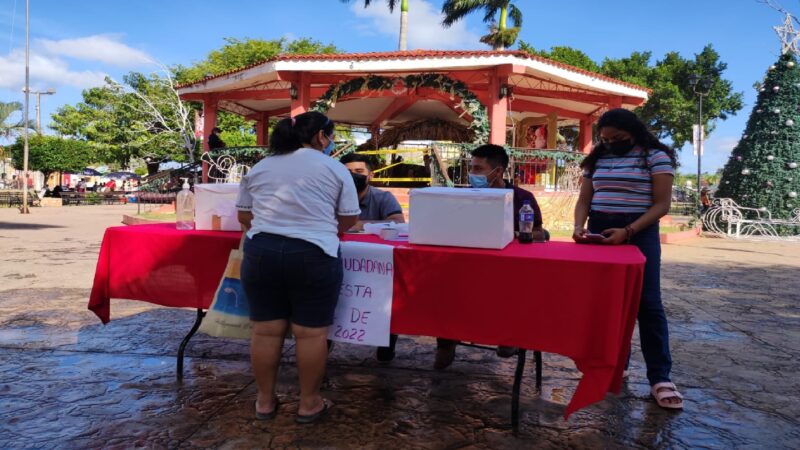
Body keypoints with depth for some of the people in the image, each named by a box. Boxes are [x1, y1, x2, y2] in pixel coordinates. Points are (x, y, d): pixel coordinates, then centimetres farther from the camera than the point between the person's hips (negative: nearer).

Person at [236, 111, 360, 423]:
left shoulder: (258, 168, 15)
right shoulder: (335, 169, 4)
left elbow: (244, 216, 17)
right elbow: (349, 219, 5)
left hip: (261, 252, 4)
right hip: (313, 256, -4)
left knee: (265, 330, 13)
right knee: (311, 332, 7)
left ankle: (265, 401, 26)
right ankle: (309, 403, 19)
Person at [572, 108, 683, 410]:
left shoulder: (656, 157, -3)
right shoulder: (597, 159, 11)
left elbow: (661, 204, -9)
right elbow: (584, 200, 11)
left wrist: (628, 231, -21)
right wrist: (579, 226, -9)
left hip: (639, 234, -4)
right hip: (599, 233, 5)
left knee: (647, 303, -7)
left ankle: (660, 377, -2)